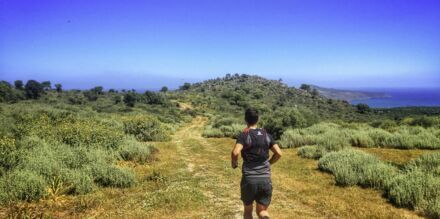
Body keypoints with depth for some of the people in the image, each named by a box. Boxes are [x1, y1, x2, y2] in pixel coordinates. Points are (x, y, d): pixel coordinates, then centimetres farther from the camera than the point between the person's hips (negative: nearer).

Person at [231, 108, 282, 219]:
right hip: (265, 179, 3)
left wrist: (234, 163, -2)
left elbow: (235, 153, -22)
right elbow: (278, 153, 2)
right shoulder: (266, 135, 6)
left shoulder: (244, 135, -7)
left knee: (248, 210, 20)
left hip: (249, 179, -2)